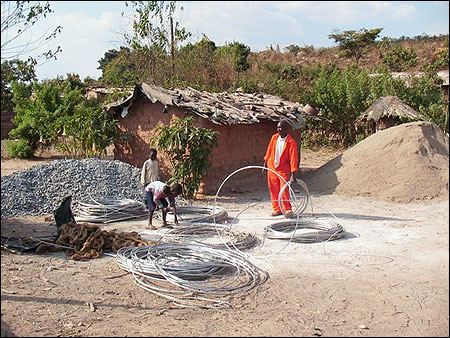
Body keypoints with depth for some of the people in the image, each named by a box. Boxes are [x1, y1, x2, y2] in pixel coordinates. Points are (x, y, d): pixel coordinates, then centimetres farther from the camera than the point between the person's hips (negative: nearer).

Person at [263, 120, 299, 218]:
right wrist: (265, 164, 14)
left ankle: (287, 209, 5)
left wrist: (293, 172, -20)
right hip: (272, 168, 5)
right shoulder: (274, 137, 2)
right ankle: (277, 209, 17)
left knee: (284, 190, -7)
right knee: (274, 190, 7)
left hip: (284, 169, -4)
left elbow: (293, 157, -15)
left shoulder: (291, 142, -13)